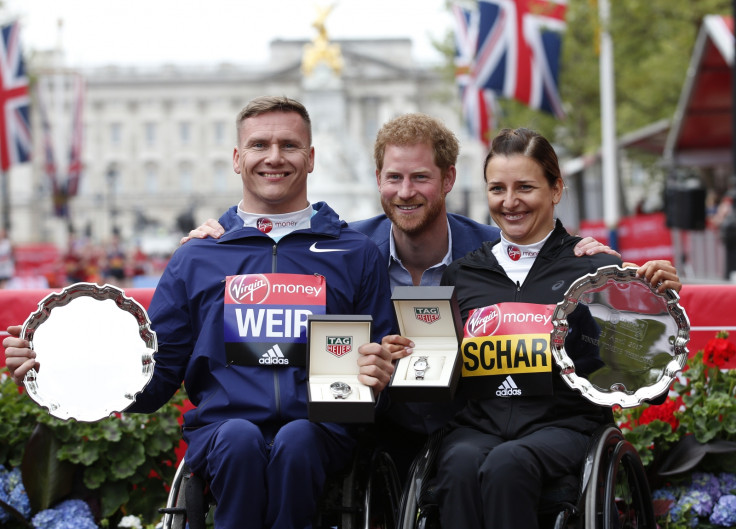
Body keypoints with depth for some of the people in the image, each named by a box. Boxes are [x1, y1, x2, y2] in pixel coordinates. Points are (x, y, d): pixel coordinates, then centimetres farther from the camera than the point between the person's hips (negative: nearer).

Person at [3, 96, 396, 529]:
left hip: (321, 432, 0)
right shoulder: (197, 259, 18)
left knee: (295, 440, -36)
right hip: (220, 431, 0)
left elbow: (387, 362, 16)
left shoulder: (356, 254, 16)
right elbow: (156, 376, 15)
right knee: (240, 437, -35)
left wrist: (382, 374, -10)